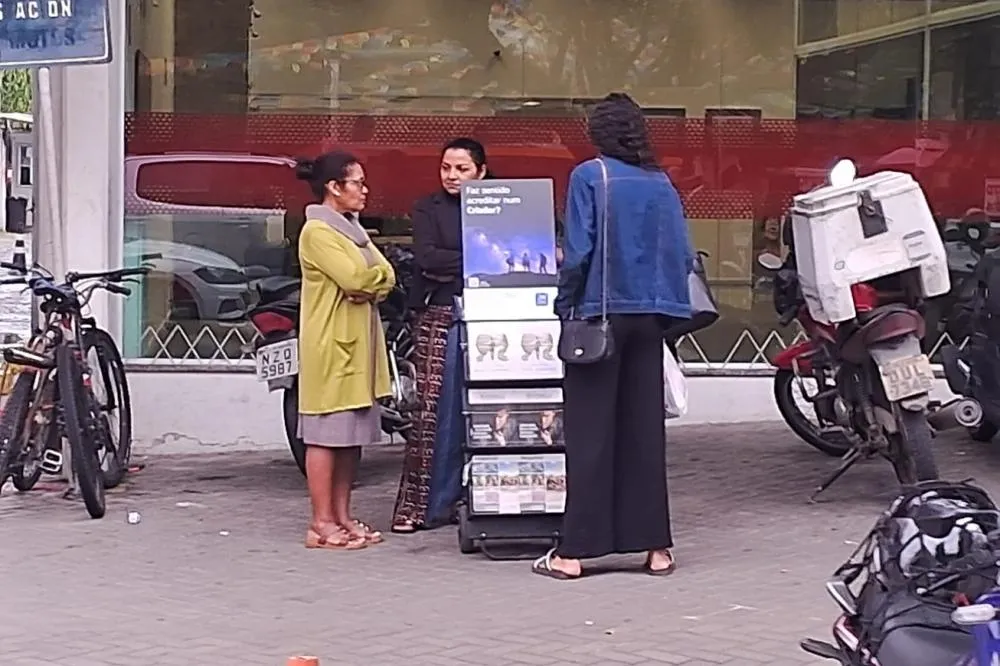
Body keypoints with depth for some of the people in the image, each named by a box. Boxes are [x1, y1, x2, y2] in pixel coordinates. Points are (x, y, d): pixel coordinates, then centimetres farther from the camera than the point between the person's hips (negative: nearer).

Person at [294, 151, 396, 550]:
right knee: (326, 434, -7)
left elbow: (385, 277, 9)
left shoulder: (352, 230, 19)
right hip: (330, 347, -9)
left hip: (358, 345, 9)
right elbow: (354, 278, -22)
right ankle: (322, 525, -6)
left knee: (353, 435, 9)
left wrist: (369, 286, -10)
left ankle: (343, 517, 15)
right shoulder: (317, 232, -10)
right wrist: (375, 275, -2)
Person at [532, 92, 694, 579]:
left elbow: (578, 250, -12)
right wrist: (666, 304, 15)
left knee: (590, 433, 0)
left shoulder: (589, 176, -6)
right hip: (648, 318, 4)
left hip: (600, 314, -4)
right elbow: (683, 255, 5)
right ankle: (655, 546, 12)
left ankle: (575, 551, 1)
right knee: (645, 429, 9)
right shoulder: (660, 183, 7)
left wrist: (565, 304, -2)